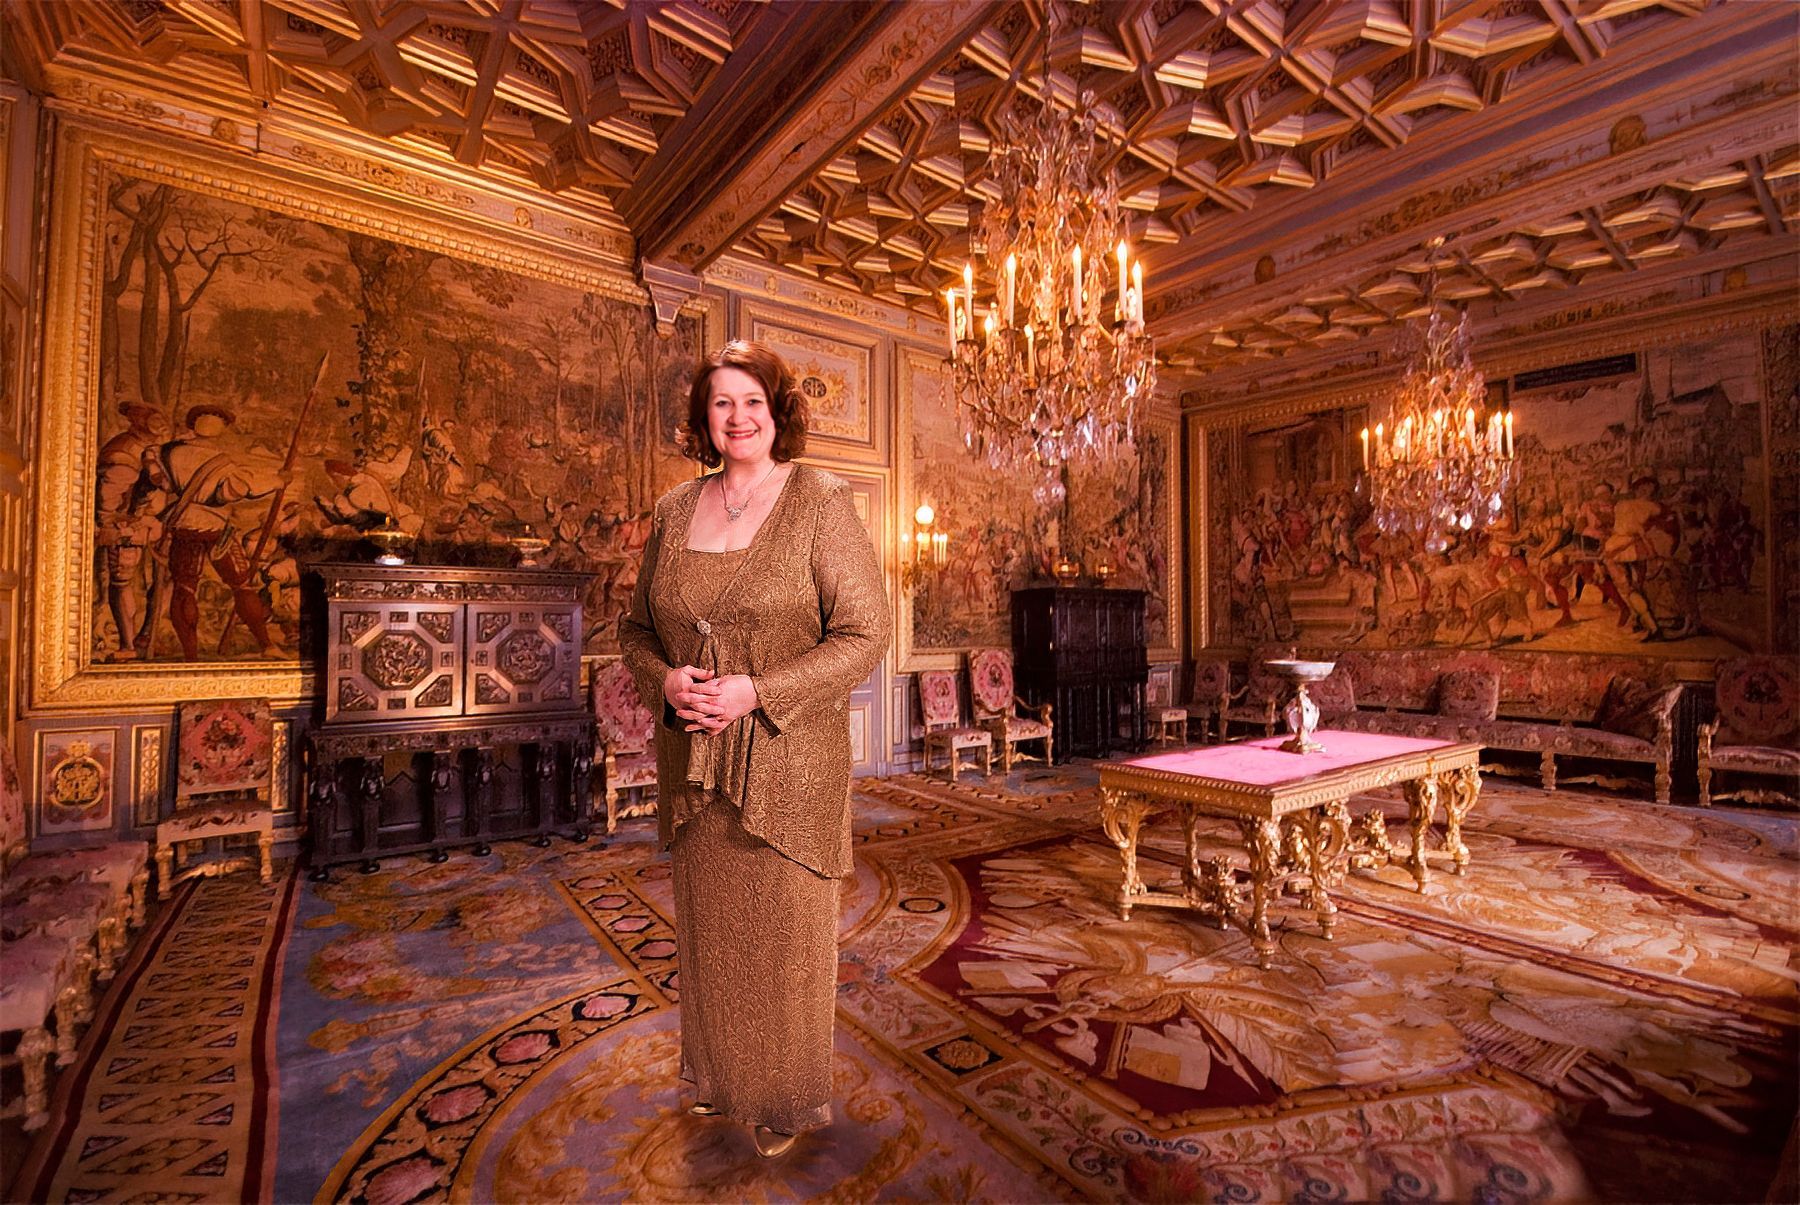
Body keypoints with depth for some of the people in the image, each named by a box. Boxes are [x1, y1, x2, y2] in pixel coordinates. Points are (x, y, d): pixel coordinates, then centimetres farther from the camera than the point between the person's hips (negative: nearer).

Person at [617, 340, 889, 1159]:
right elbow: (636, 628, 14)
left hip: (787, 754, -4)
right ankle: (718, 1073, 44)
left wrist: (758, 691, -19)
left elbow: (864, 633, -12)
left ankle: (788, 1098, 34)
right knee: (709, 923, 18)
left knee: (784, 927, 9)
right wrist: (664, 680, -8)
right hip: (695, 755, 5)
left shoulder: (819, 504, -7)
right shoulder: (674, 513, 8)